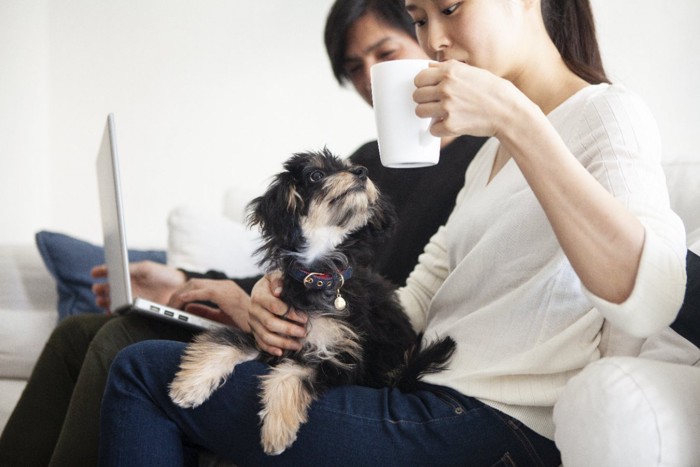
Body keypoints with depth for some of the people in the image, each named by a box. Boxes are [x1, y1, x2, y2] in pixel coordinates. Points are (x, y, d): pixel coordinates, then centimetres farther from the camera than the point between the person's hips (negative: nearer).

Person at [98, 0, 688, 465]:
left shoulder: (607, 112, -7)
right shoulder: (491, 152, 21)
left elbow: (646, 301, -27)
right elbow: (417, 299, 13)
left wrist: (516, 119, -30)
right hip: (427, 399, 9)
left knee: (145, 373, -6)